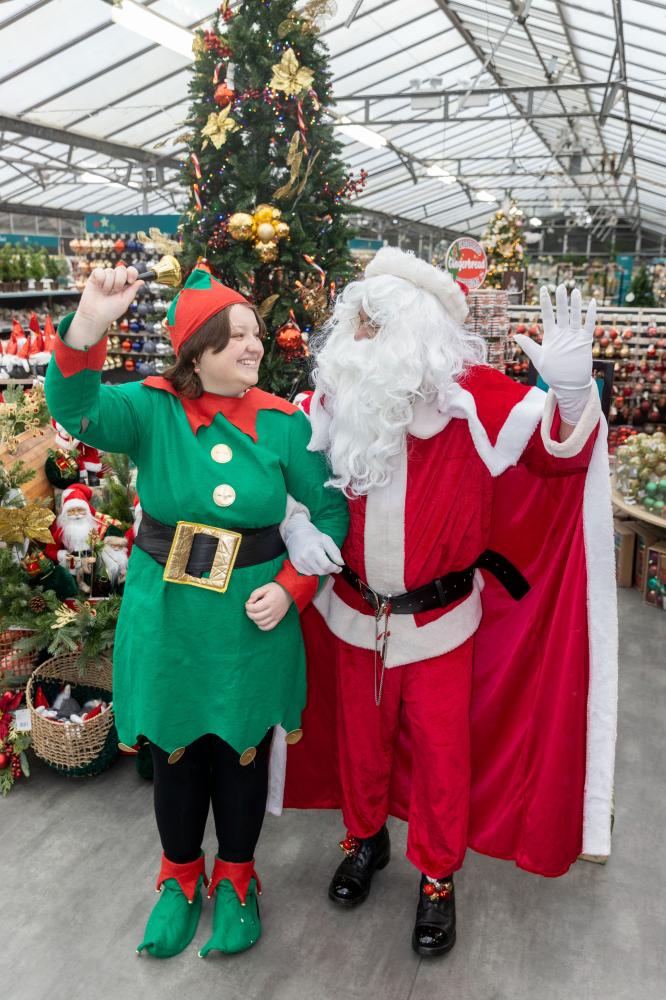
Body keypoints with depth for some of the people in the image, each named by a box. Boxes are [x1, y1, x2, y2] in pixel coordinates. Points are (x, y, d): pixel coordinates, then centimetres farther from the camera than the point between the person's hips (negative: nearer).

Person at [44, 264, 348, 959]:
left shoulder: (285, 425, -5)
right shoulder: (154, 408, -7)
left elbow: (331, 511, -1)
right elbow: (76, 410, -25)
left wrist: (291, 587, -12)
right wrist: (87, 327, -42)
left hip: (252, 625, 0)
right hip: (166, 619, 0)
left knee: (243, 755, 16)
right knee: (176, 754, 17)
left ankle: (235, 880, 43)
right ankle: (180, 877, 45)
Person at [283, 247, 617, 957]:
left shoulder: (470, 395, -16)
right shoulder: (336, 395, -6)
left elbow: (559, 453, -20)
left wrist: (571, 391, -40)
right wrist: (297, 526, -14)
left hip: (439, 618, -3)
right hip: (355, 614, 3)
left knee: (442, 751, 12)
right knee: (359, 738, 21)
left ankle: (439, 877, 37)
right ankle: (365, 838, 49)